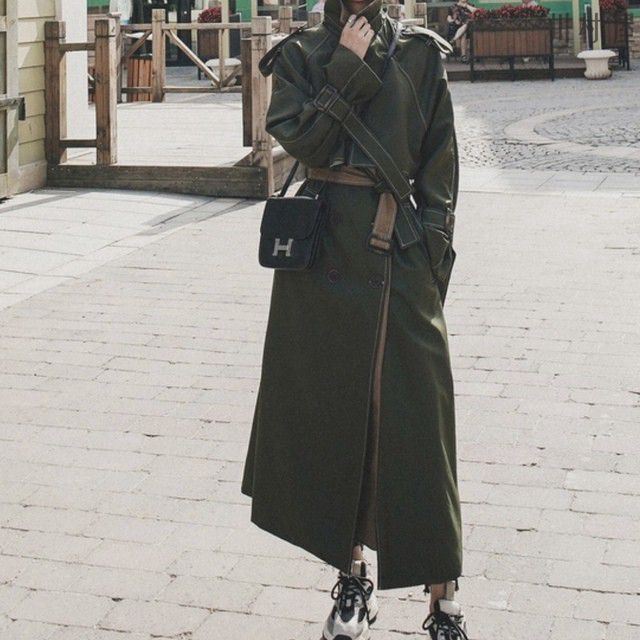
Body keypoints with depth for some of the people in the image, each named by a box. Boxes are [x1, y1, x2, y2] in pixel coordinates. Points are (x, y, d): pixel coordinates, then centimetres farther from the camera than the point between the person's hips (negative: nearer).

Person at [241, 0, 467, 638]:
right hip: (321, 250, 2)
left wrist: (433, 258, -2)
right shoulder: (301, 54, 7)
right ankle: (351, 576, 23)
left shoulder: (420, 54, 5)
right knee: (330, 408, 7)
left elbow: (438, 170, 4)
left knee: (411, 419, -3)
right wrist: (349, 68, -10)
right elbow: (299, 137, -10)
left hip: (397, 254, -1)